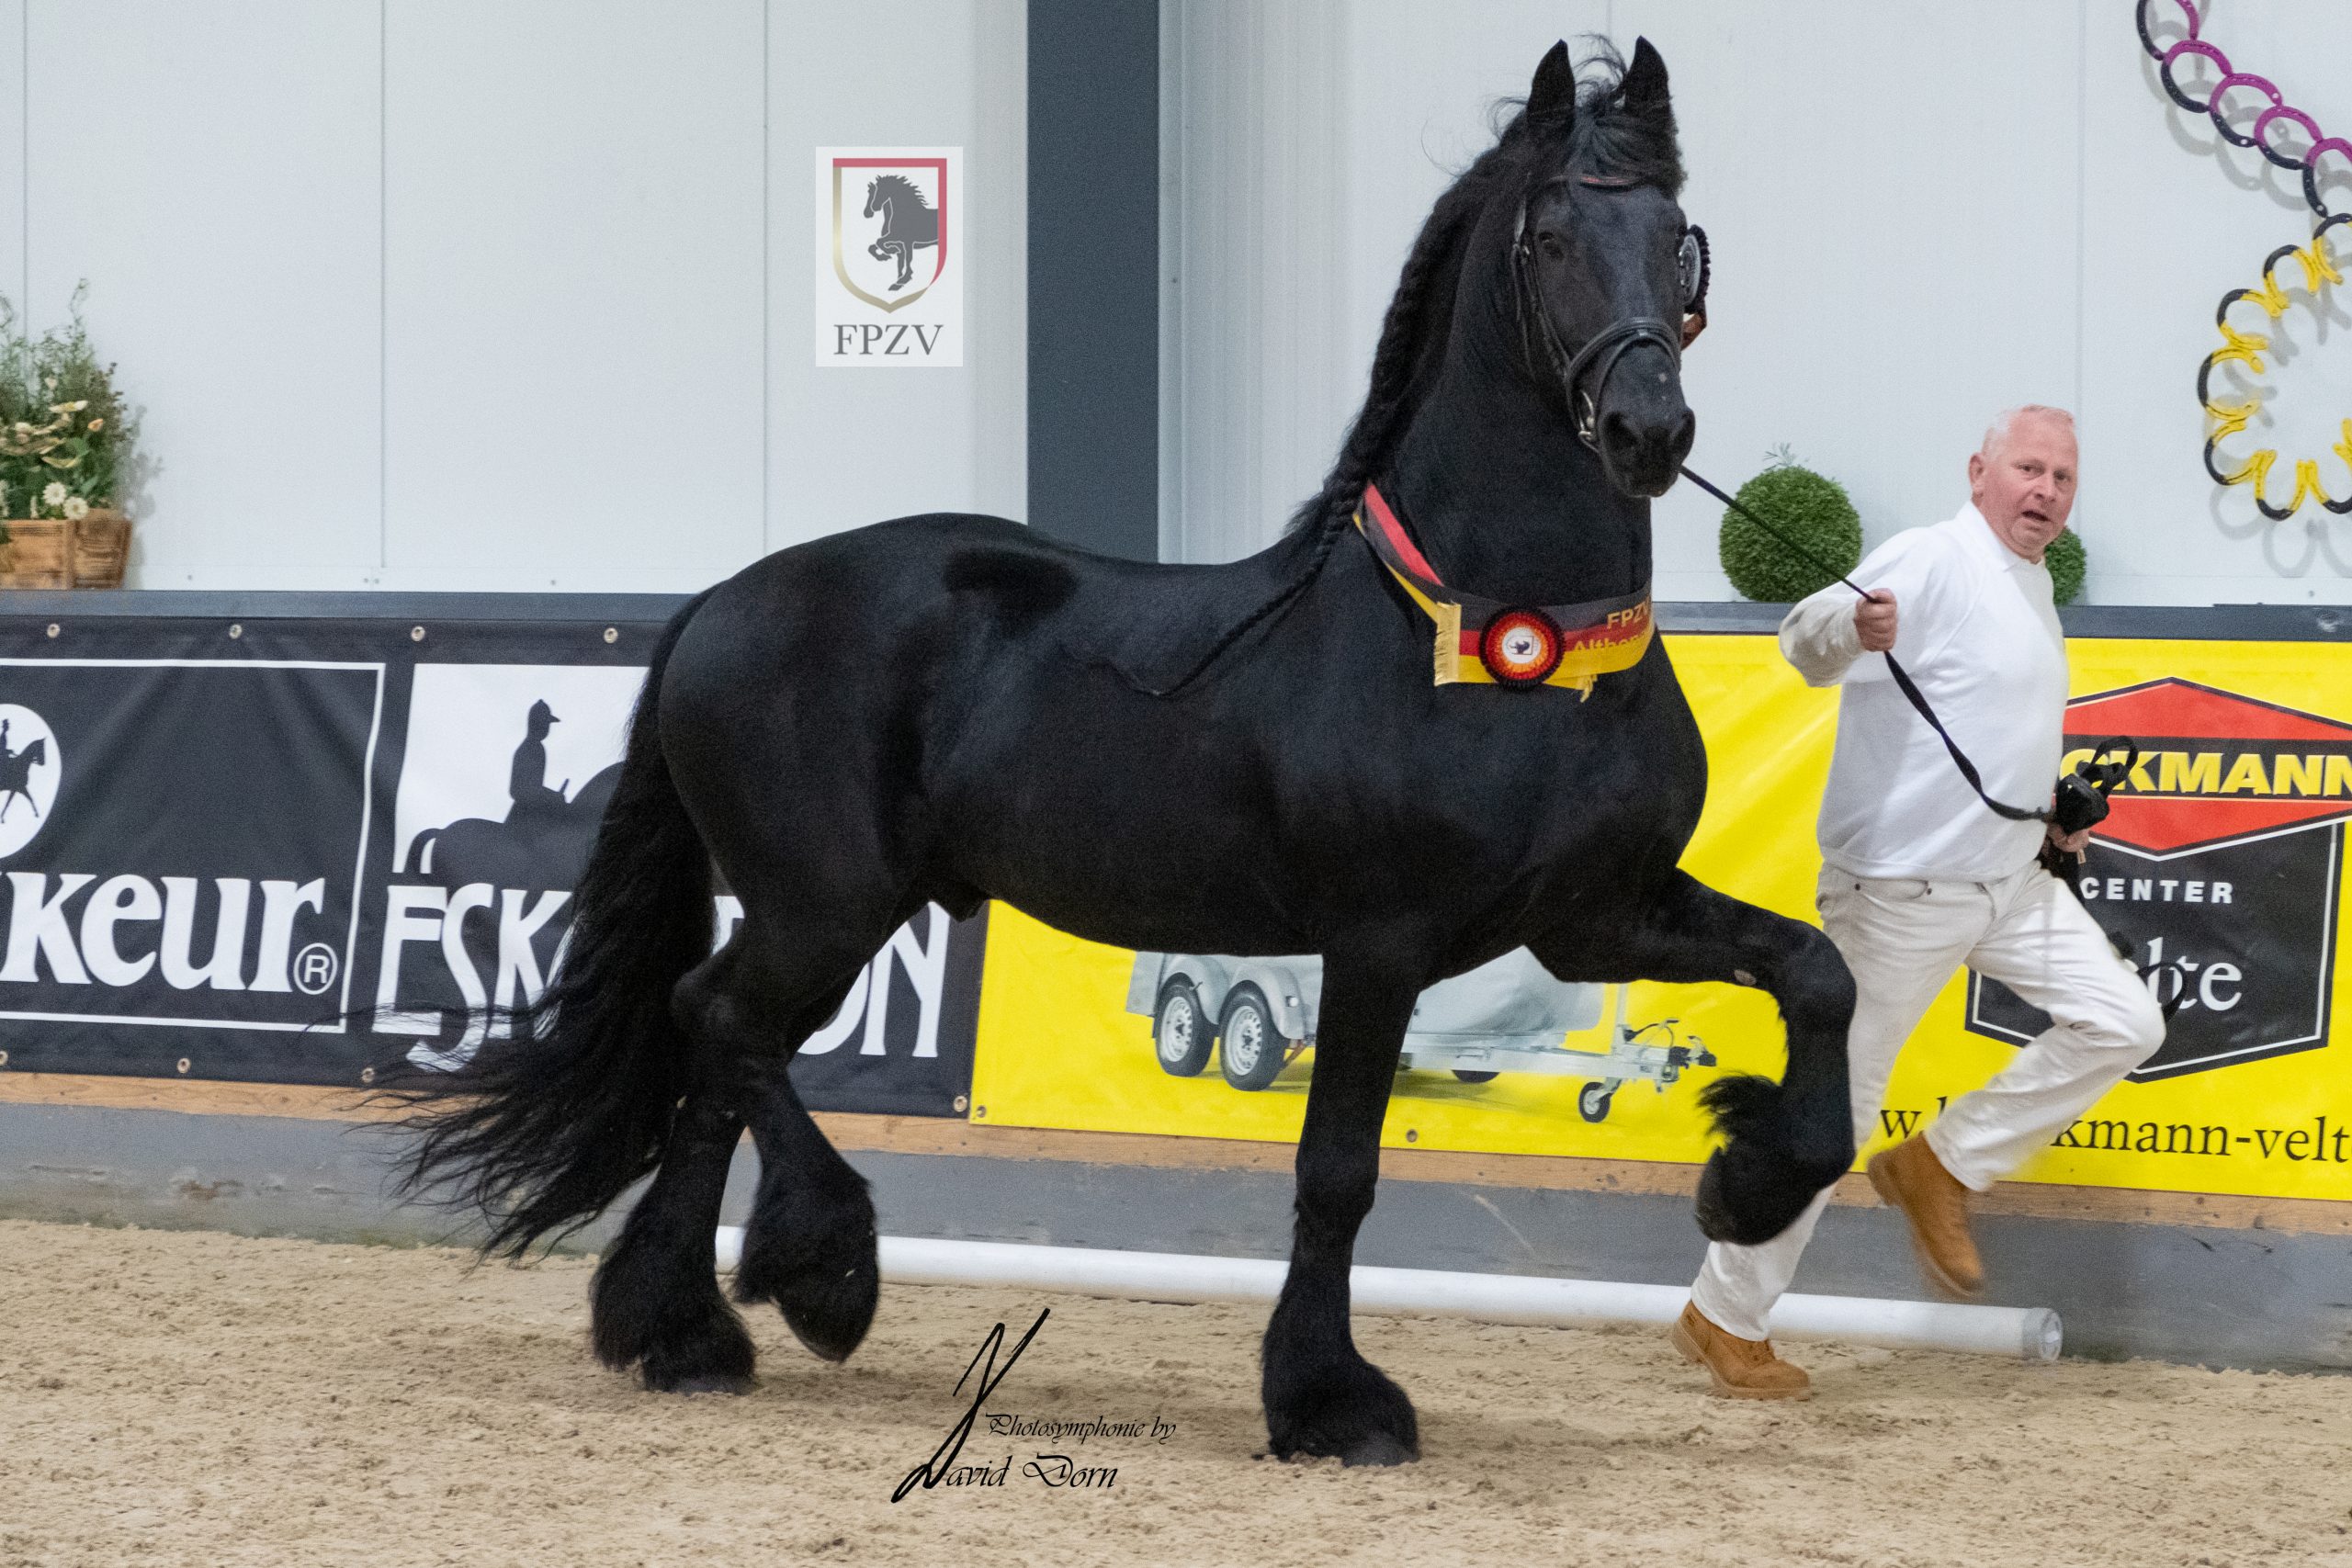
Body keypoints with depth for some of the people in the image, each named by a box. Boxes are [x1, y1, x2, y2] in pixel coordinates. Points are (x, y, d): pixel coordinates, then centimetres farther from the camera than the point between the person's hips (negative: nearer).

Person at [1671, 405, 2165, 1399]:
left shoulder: (2032, 586, 13)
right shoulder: (1932, 562, -16)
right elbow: (1806, 640, -33)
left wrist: (2045, 813, 16)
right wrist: (1851, 626, -55)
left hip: (2011, 884, 8)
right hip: (1901, 893, -8)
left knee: (2121, 1024, 0)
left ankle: (1940, 1170, 11)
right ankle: (1724, 1319, 8)